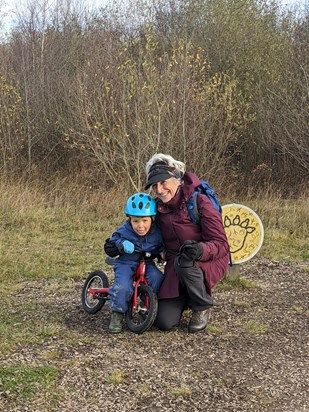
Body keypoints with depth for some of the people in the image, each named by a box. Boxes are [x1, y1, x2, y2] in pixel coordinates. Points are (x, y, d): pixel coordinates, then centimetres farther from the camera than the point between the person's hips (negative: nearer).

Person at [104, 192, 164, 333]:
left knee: (157, 277, -28)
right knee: (123, 286, -30)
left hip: (147, 263, 2)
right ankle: (117, 314, -5)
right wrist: (120, 244, -25)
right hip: (126, 262, -2)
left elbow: (161, 247, 9)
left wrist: (162, 252, -13)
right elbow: (108, 248, -6)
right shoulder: (123, 232, -13)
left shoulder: (157, 233, -10)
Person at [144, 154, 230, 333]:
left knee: (183, 262, -40)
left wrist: (200, 249, -43)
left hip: (209, 262, -4)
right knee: (164, 321, -12)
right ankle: (185, 298, 24)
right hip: (176, 264, 5)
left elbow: (221, 244, -22)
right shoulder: (159, 206, -2)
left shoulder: (199, 202, -19)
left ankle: (203, 307, -10)